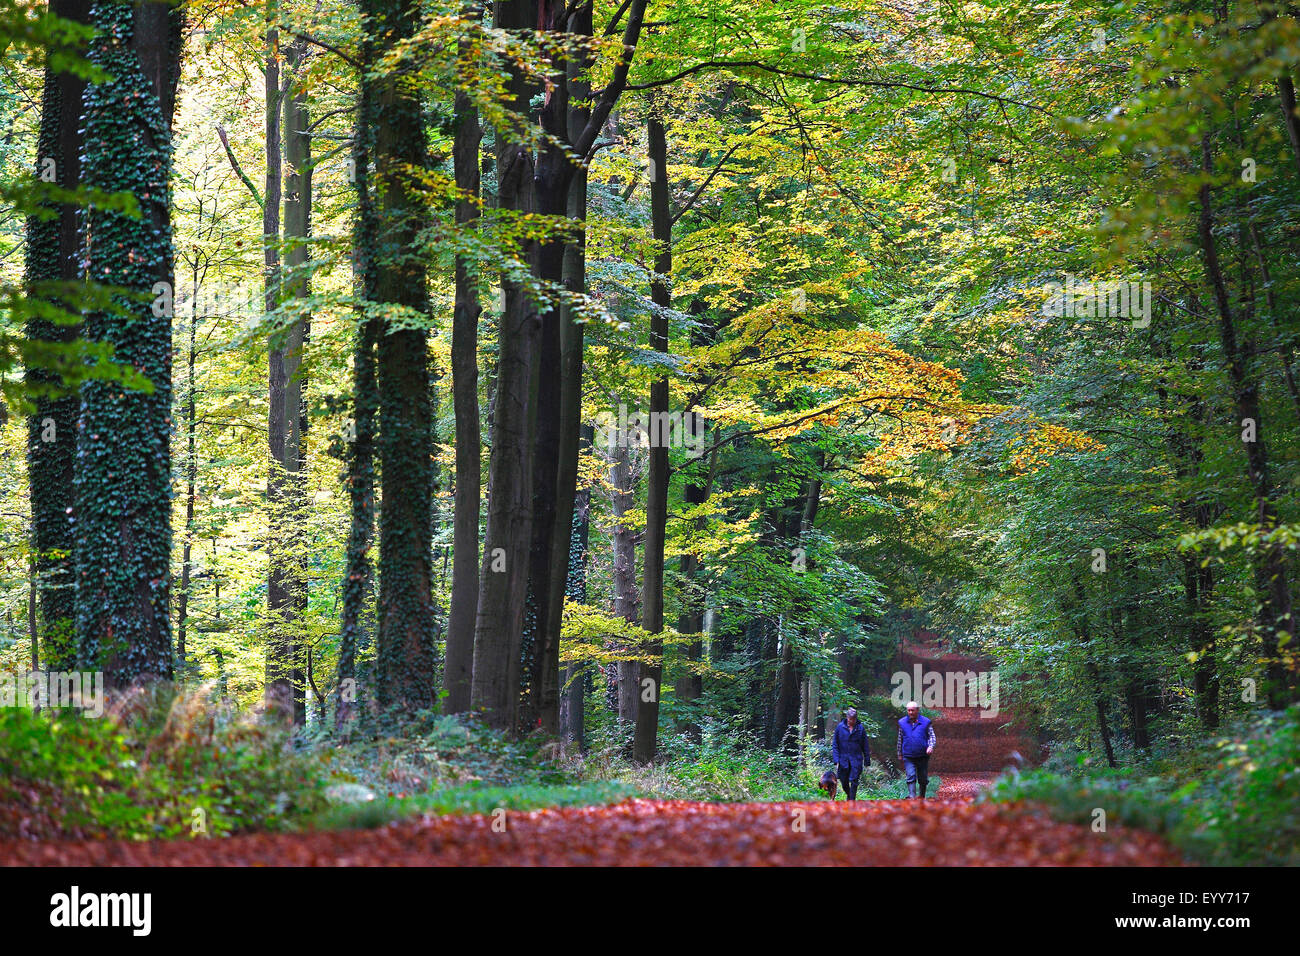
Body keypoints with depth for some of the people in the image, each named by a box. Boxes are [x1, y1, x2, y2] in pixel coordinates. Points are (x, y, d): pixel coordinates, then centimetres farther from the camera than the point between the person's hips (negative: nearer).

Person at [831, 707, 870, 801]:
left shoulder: (860, 728, 0)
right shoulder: (840, 727, 0)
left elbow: (865, 746, 5)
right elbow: (835, 745, 2)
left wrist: (867, 762, 4)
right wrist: (836, 760, -6)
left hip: (856, 761, -1)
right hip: (843, 760, 1)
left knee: (854, 781, -9)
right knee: (844, 782, 10)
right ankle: (848, 795, 39)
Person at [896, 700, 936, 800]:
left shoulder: (926, 722, 1)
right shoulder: (902, 722, 6)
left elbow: (932, 736, 2)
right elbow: (900, 739, 15)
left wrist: (931, 746, -18)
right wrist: (900, 754, 18)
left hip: (923, 756, 0)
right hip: (908, 757, 0)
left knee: (923, 778, 9)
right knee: (911, 776, -15)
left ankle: (922, 796, 27)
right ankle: (911, 796, -23)